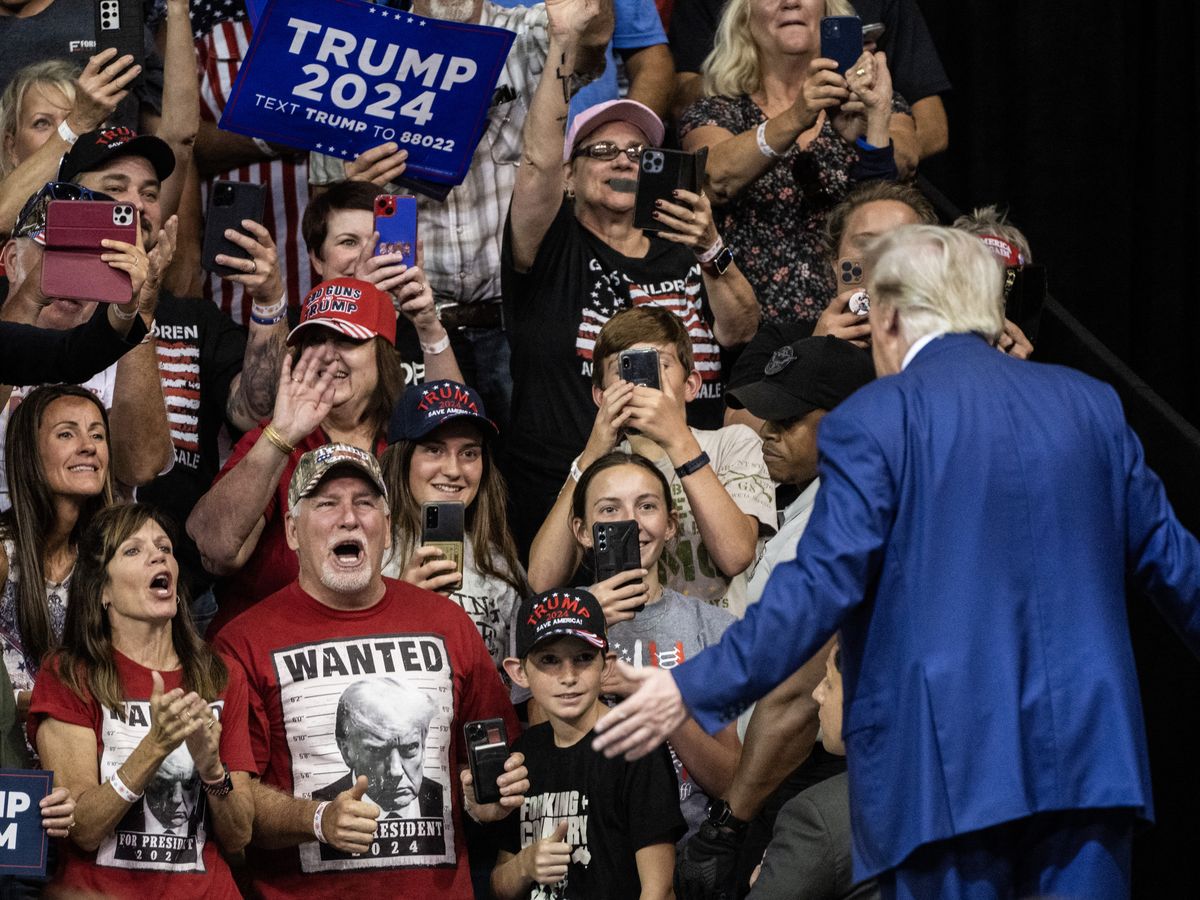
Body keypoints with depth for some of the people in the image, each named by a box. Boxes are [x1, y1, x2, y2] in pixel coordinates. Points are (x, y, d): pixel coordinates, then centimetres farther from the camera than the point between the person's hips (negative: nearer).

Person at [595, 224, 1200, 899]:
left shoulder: (871, 422, -4)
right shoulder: (1091, 405, 10)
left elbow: (824, 586, -11)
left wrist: (692, 691, -7)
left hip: (945, 765, -4)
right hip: (1087, 755, 4)